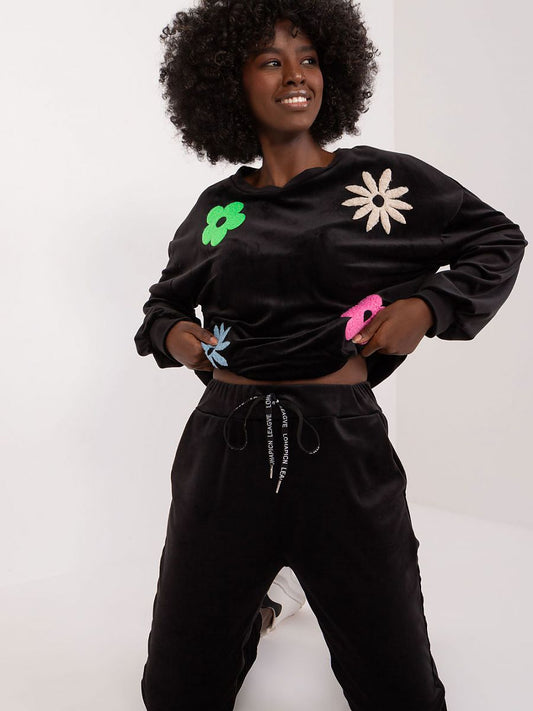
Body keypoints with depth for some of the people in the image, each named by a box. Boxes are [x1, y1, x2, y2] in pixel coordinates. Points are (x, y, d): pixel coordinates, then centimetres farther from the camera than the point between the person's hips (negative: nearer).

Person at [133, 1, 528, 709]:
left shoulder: (380, 177, 1)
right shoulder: (218, 206, 9)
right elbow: (166, 298, 26)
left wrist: (429, 306, -4)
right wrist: (168, 332, 3)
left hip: (343, 445, -2)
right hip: (226, 446, 3)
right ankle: (246, 614, 47)